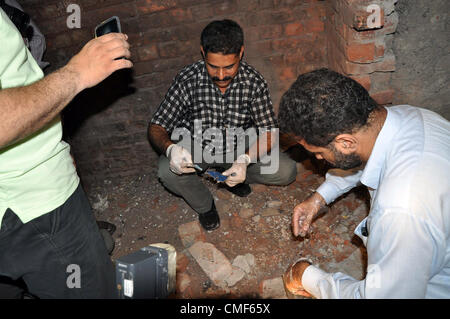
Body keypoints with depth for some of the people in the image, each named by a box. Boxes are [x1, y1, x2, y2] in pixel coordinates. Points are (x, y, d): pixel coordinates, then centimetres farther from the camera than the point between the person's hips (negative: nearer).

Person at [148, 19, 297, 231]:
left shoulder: (254, 82, -18)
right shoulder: (188, 79, -21)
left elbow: (269, 133, -16)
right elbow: (156, 128, -17)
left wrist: (245, 160, -37)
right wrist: (170, 148, -41)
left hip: (240, 149, 1)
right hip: (196, 149, 0)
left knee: (286, 171, -19)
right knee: (168, 171, -31)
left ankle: (237, 176, 12)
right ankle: (204, 204, 2)